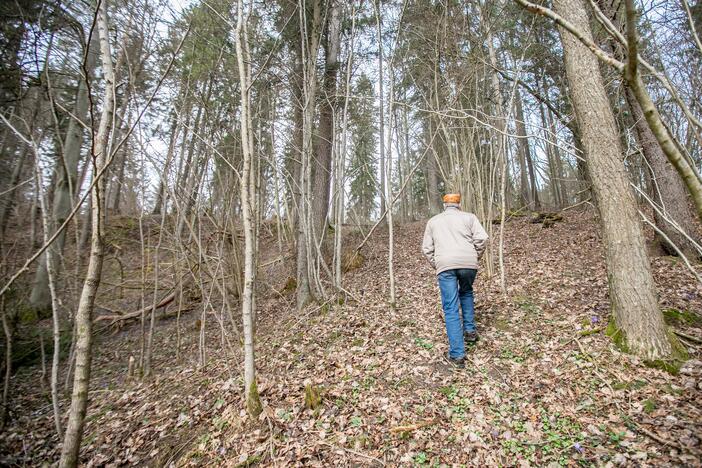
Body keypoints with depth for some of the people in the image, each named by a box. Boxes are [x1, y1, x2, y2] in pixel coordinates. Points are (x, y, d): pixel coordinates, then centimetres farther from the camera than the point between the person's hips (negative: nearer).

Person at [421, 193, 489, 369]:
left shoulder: (433, 221, 21)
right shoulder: (469, 217, 17)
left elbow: (427, 248, 14)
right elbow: (482, 238, 2)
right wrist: (476, 257, 16)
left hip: (444, 264, -1)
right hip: (468, 262, 1)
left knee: (451, 309, -1)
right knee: (466, 293, 31)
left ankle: (457, 355, -2)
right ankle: (470, 330, 29)